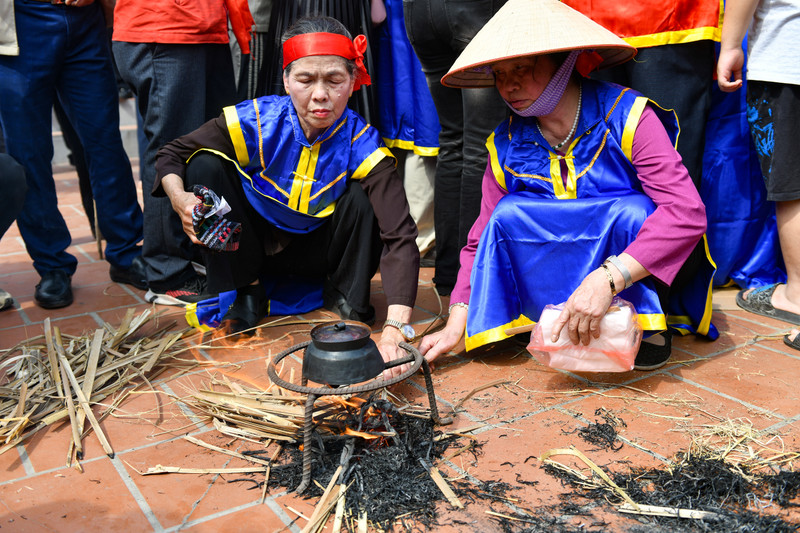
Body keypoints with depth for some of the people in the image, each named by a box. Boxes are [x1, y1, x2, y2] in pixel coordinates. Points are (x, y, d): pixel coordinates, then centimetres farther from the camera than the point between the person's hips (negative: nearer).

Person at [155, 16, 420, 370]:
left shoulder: (362, 145, -25)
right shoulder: (256, 122, -23)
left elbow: (399, 237, -35)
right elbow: (171, 156, -11)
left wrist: (395, 328, -49)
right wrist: (181, 200, -36)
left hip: (313, 250, -1)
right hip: (249, 245, 1)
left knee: (362, 198, -28)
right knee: (206, 165, -22)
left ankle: (346, 295, -1)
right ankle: (246, 290, -8)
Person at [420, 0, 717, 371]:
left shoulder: (626, 117, -20)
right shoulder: (505, 146, -7)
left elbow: (686, 211, -30)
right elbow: (482, 240, -4)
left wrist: (607, 278, -42)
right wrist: (456, 324, -15)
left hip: (638, 272, -3)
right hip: (565, 271, 4)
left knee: (630, 210, -32)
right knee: (506, 215, -19)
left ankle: (647, 324, -12)